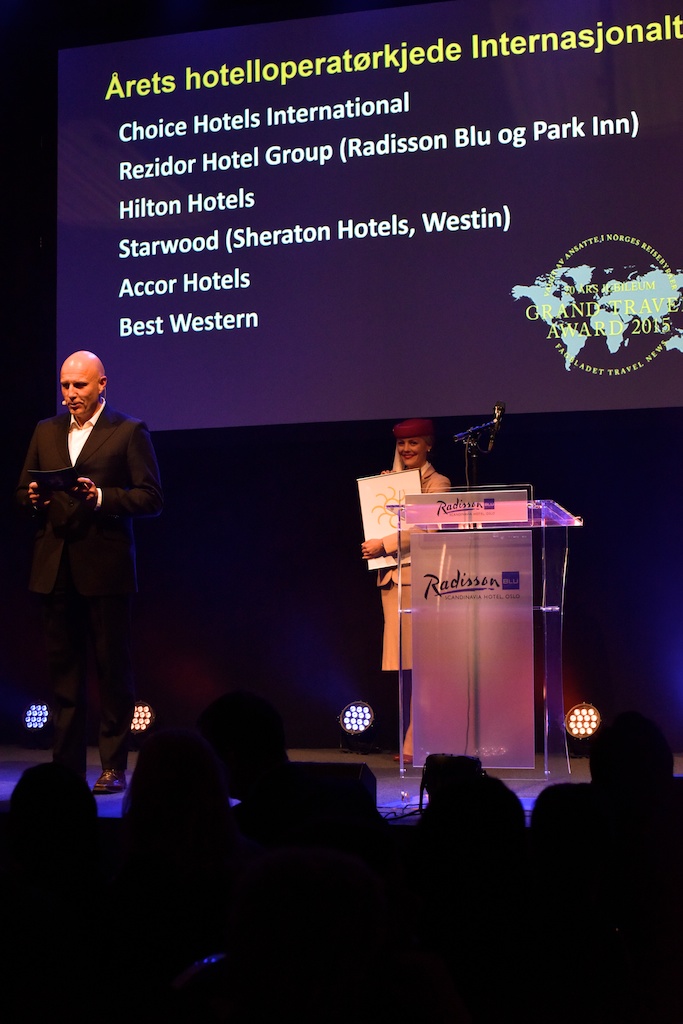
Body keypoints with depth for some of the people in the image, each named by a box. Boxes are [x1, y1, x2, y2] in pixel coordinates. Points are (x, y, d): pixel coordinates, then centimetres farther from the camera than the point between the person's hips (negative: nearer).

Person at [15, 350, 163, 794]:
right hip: (56, 568, 5)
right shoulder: (46, 431, 16)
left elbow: (151, 497, -5)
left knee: (113, 667, 1)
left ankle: (113, 767, 7)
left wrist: (101, 497, -18)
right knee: (64, 669, 8)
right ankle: (67, 765, 14)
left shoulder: (129, 431, 0)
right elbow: (22, 490, 17)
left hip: (105, 567, -5)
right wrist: (34, 499, -5)